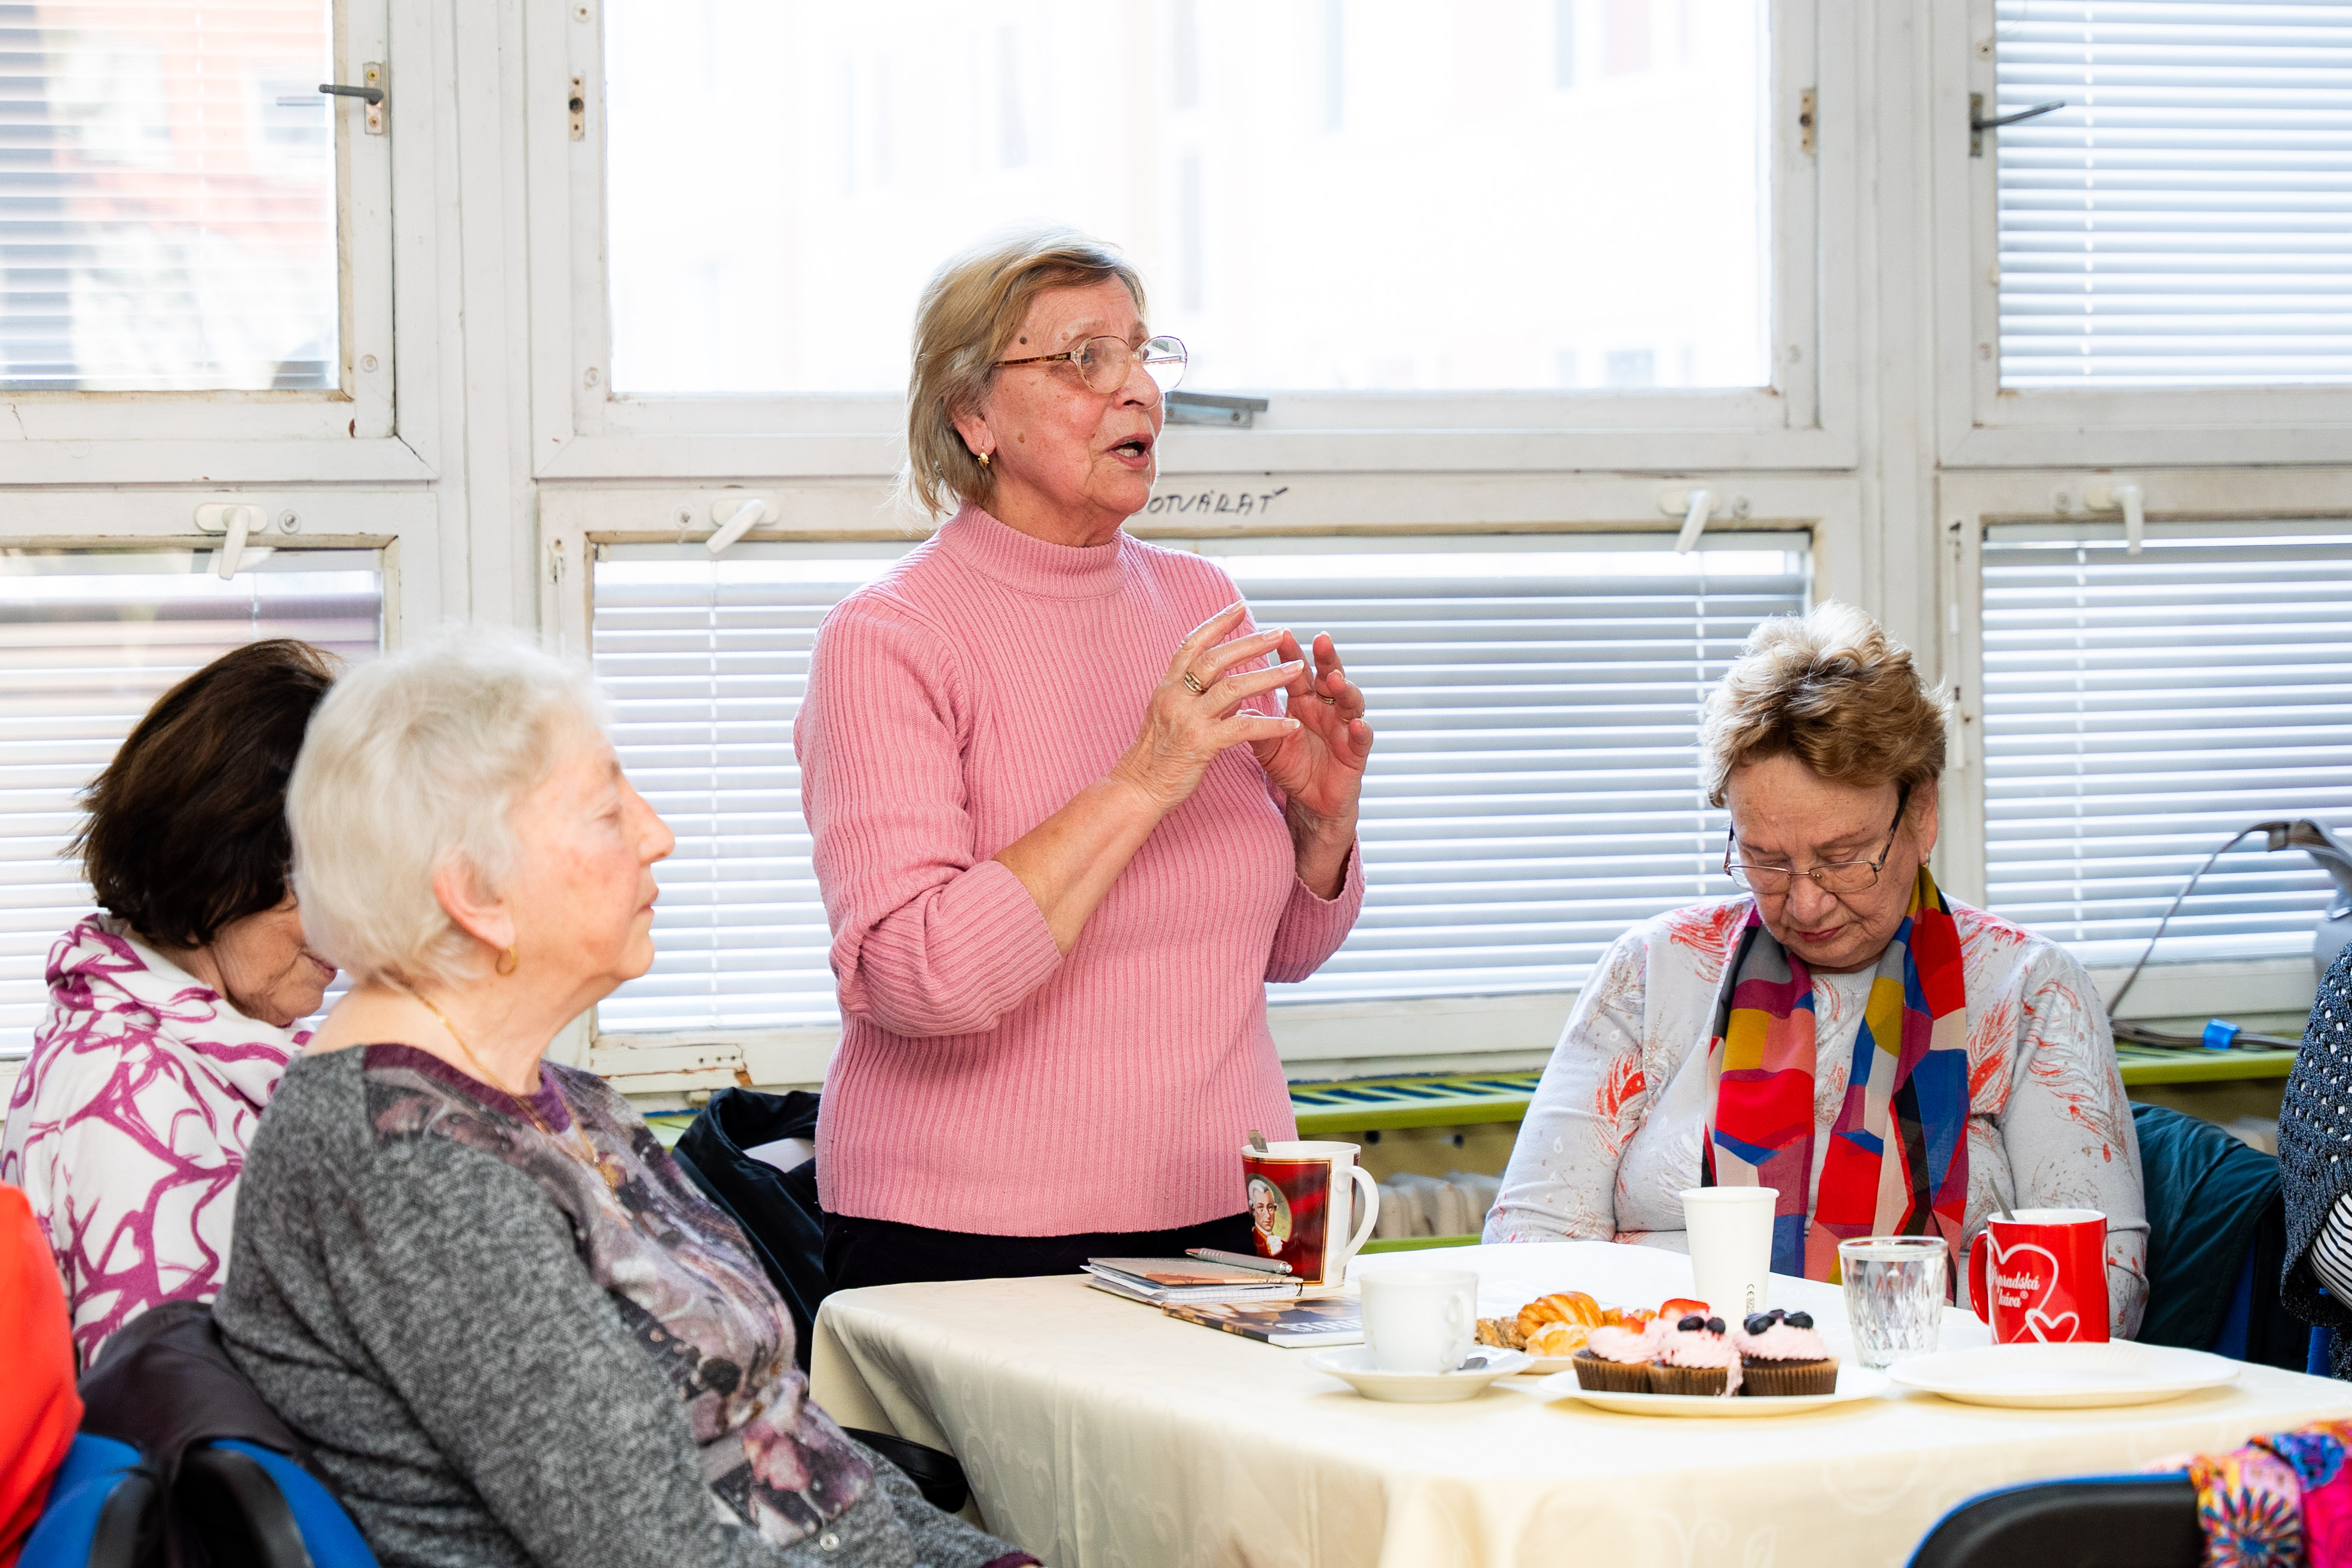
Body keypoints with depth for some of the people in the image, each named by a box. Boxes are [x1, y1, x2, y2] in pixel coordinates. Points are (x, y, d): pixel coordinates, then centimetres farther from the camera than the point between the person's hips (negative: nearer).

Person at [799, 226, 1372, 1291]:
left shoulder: (1198, 603, 9)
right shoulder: (886, 640, -10)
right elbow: (911, 982, -23)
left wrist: (1322, 822, -4)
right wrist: (1140, 785, -22)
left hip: (1226, 1216, 5)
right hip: (980, 1244, -5)